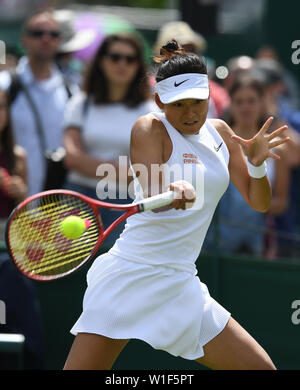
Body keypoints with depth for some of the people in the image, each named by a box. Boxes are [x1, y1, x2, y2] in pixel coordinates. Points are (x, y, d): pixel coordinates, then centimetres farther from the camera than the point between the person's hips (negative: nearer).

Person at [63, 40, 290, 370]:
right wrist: (177, 192, -44)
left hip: (181, 287, 6)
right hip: (129, 278, -6)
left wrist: (256, 163, -6)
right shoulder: (150, 129, -5)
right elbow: (154, 199, -20)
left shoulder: (218, 133, 13)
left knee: (261, 368, 1)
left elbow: (259, 203, 14)